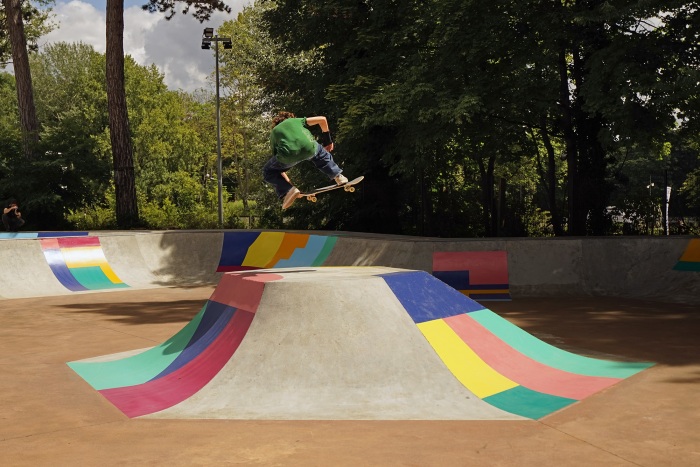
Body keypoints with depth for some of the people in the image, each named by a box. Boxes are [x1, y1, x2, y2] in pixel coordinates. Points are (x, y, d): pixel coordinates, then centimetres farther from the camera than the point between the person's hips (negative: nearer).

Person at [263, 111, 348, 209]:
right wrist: (327, 141, 43)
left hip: (288, 154, -2)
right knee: (320, 153, 38)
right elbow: (322, 119, 31)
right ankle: (338, 176, 29)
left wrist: (287, 181, 44)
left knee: (268, 172, 23)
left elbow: (277, 160, 36)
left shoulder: (273, 132, 35)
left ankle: (288, 191, 3)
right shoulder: (296, 120, 35)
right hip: (309, 148, 2)